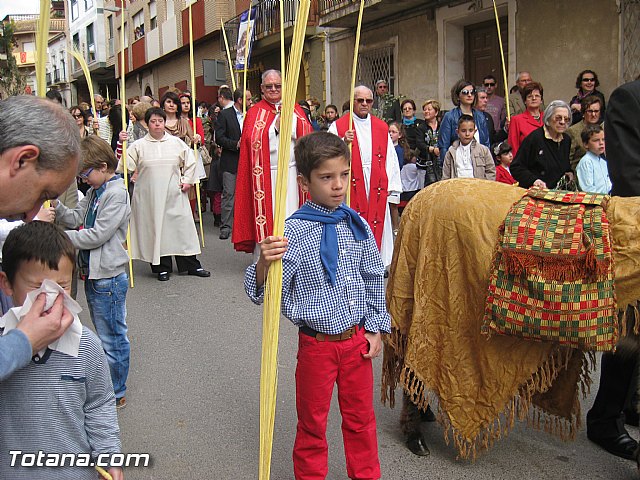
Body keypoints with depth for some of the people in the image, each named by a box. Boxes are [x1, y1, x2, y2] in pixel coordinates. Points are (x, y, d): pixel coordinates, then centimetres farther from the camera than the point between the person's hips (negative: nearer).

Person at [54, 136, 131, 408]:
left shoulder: (116, 193, -17)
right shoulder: (94, 192, 11)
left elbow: (98, 235, -21)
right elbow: (76, 219, 7)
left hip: (109, 276, -9)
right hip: (92, 272, 9)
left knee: (112, 338, 3)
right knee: (103, 334, 21)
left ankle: (116, 394, 15)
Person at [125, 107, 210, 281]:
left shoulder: (176, 143, 7)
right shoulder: (139, 146, 2)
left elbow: (190, 162, 16)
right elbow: (126, 165, -3)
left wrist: (187, 180, 7)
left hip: (173, 195, 1)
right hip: (149, 196, -1)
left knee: (182, 226, 3)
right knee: (155, 229, 2)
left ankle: (191, 265, 13)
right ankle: (162, 268, 13)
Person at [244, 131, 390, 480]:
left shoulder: (357, 225, -2)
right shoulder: (293, 232, -17)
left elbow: (374, 278, 10)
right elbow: (263, 293, -20)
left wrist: (376, 327, 8)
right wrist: (264, 264, -40)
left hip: (357, 340, 4)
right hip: (317, 343, -4)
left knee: (361, 418, 21)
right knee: (313, 424, 14)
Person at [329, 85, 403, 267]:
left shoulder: (382, 128, 14)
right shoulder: (338, 126, 4)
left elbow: (390, 159, 11)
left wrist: (392, 189, 5)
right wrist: (343, 143, -20)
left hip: (377, 189, 3)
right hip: (351, 189, -3)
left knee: (376, 231, 4)